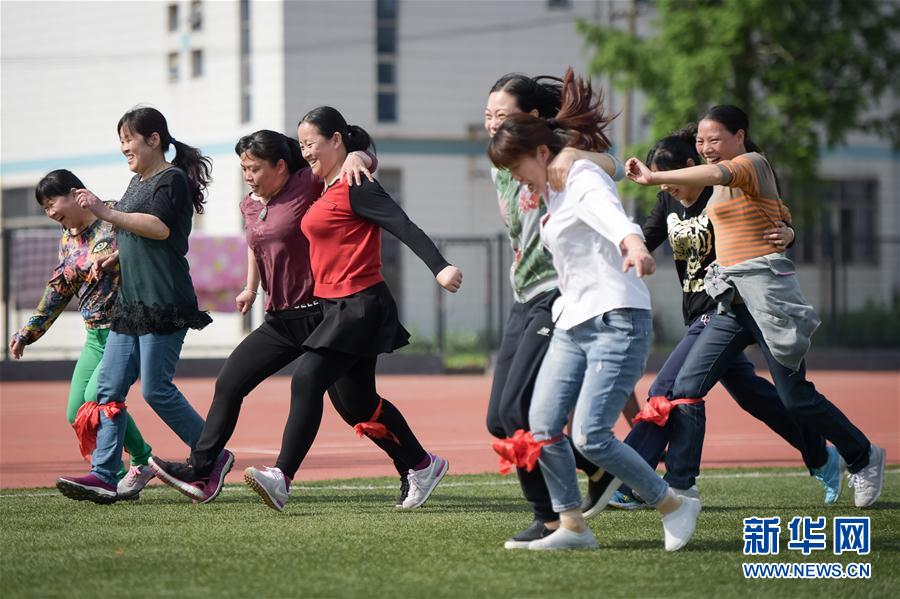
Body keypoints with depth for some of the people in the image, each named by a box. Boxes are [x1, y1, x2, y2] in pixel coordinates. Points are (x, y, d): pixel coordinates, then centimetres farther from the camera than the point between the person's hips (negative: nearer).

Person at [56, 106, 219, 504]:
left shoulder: (173, 179, -8)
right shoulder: (138, 183, 20)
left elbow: (160, 227, -24)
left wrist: (106, 213, -26)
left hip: (165, 304, -9)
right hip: (130, 303, 9)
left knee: (155, 389, -9)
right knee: (109, 386, 0)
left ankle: (213, 458, 6)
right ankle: (103, 476, -4)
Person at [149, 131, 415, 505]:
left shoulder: (308, 185, -11)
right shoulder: (250, 206, 10)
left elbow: (367, 157, -14)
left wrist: (354, 159, -35)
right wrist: (251, 287, 32)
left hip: (318, 315, -7)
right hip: (280, 320, 7)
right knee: (229, 382, 2)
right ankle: (200, 473, 5)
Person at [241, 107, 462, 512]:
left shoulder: (355, 187, -11)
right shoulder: (327, 190, 17)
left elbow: (404, 226, -20)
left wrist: (440, 267, -31)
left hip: (358, 306, -10)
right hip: (337, 307, 10)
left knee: (308, 379, -17)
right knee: (358, 401, 13)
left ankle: (282, 478, -20)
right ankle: (422, 465, 24)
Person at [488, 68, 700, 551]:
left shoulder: (584, 179, -10)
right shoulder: (553, 193, 18)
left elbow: (613, 217, -34)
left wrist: (634, 244, -55)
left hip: (616, 321, -9)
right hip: (572, 325, 9)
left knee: (591, 436, -16)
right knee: (542, 428, -4)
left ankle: (674, 506, -1)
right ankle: (572, 526, 3)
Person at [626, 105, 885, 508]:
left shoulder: (752, 164, -8)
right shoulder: (726, 183, 18)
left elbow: (716, 173, -32)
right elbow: (783, 217, 30)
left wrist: (654, 178, -43)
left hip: (766, 289, -8)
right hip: (732, 300, 8)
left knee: (795, 398, -2)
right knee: (686, 387, -6)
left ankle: (863, 458, 20)